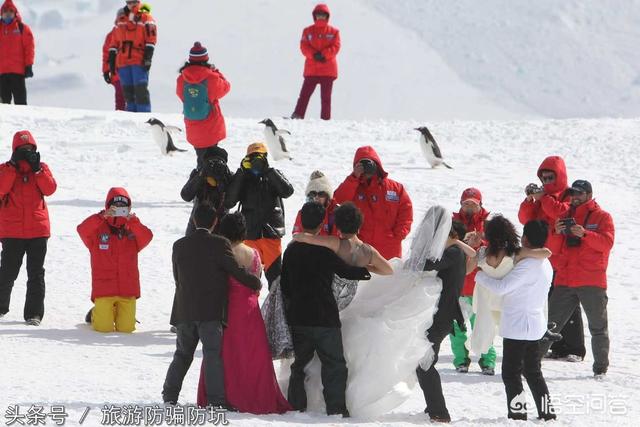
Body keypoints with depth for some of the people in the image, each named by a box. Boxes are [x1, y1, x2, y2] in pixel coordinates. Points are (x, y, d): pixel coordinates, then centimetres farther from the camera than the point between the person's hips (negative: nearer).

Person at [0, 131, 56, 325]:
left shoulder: (42, 168, 9)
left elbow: (50, 189, -8)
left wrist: (38, 169, -14)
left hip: (38, 230, 1)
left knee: (36, 273, -1)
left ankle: (34, 313, 1)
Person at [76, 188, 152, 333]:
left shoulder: (133, 230, 8)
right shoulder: (98, 229, 1)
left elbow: (147, 237, -13)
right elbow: (82, 230, -19)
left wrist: (133, 221, -28)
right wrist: (102, 217, -31)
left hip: (127, 290, 2)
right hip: (104, 288, -2)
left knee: (126, 328, -2)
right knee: (104, 328, -8)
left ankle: (120, 314, 34)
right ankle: (96, 314, 28)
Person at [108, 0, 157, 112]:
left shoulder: (145, 18, 4)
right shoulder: (120, 20, 19)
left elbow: (151, 38, -5)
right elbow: (114, 42, 20)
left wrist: (148, 57, -14)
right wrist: (112, 60, 14)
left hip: (139, 61, -5)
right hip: (123, 62, 5)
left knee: (141, 90, -12)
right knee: (128, 92, 4)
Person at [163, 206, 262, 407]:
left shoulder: (179, 245, 6)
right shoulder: (219, 244, -8)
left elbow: (177, 277, 13)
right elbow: (235, 270, -6)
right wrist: (256, 283, 9)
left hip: (184, 311, 4)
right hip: (211, 311, -4)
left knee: (182, 354, 16)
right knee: (213, 354, -5)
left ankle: (169, 396, 14)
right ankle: (216, 400, -12)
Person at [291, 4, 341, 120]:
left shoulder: (334, 32, 5)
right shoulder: (308, 31, 8)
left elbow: (335, 47, -3)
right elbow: (304, 47, 0)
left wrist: (323, 55, -17)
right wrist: (314, 54, -17)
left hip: (328, 70, 0)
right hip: (311, 70, 0)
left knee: (326, 97, 3)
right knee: (305, 94, -4)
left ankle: (325, 119, 5)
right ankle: (297, 116, -7)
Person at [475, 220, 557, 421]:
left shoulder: (528, 265, -21)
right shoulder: (545, 264, 9)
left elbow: (502, 287, -24)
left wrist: (480, 275, -9)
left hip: (518, 326, -9)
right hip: (535, 324, 9)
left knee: (511, 371, -2)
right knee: (533, 371, 16)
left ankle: (517, 411, -2)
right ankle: (546, 410, 17)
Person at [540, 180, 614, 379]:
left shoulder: (602, 217, 3)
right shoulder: (566, 217, 15)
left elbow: (607, 243, -13)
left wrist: (584, 234, -25)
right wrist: (556, 233, -8)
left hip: (592, 282, -3)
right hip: (565, 280, 3)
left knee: (598, 327, 4)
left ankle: (600, 368, 11)